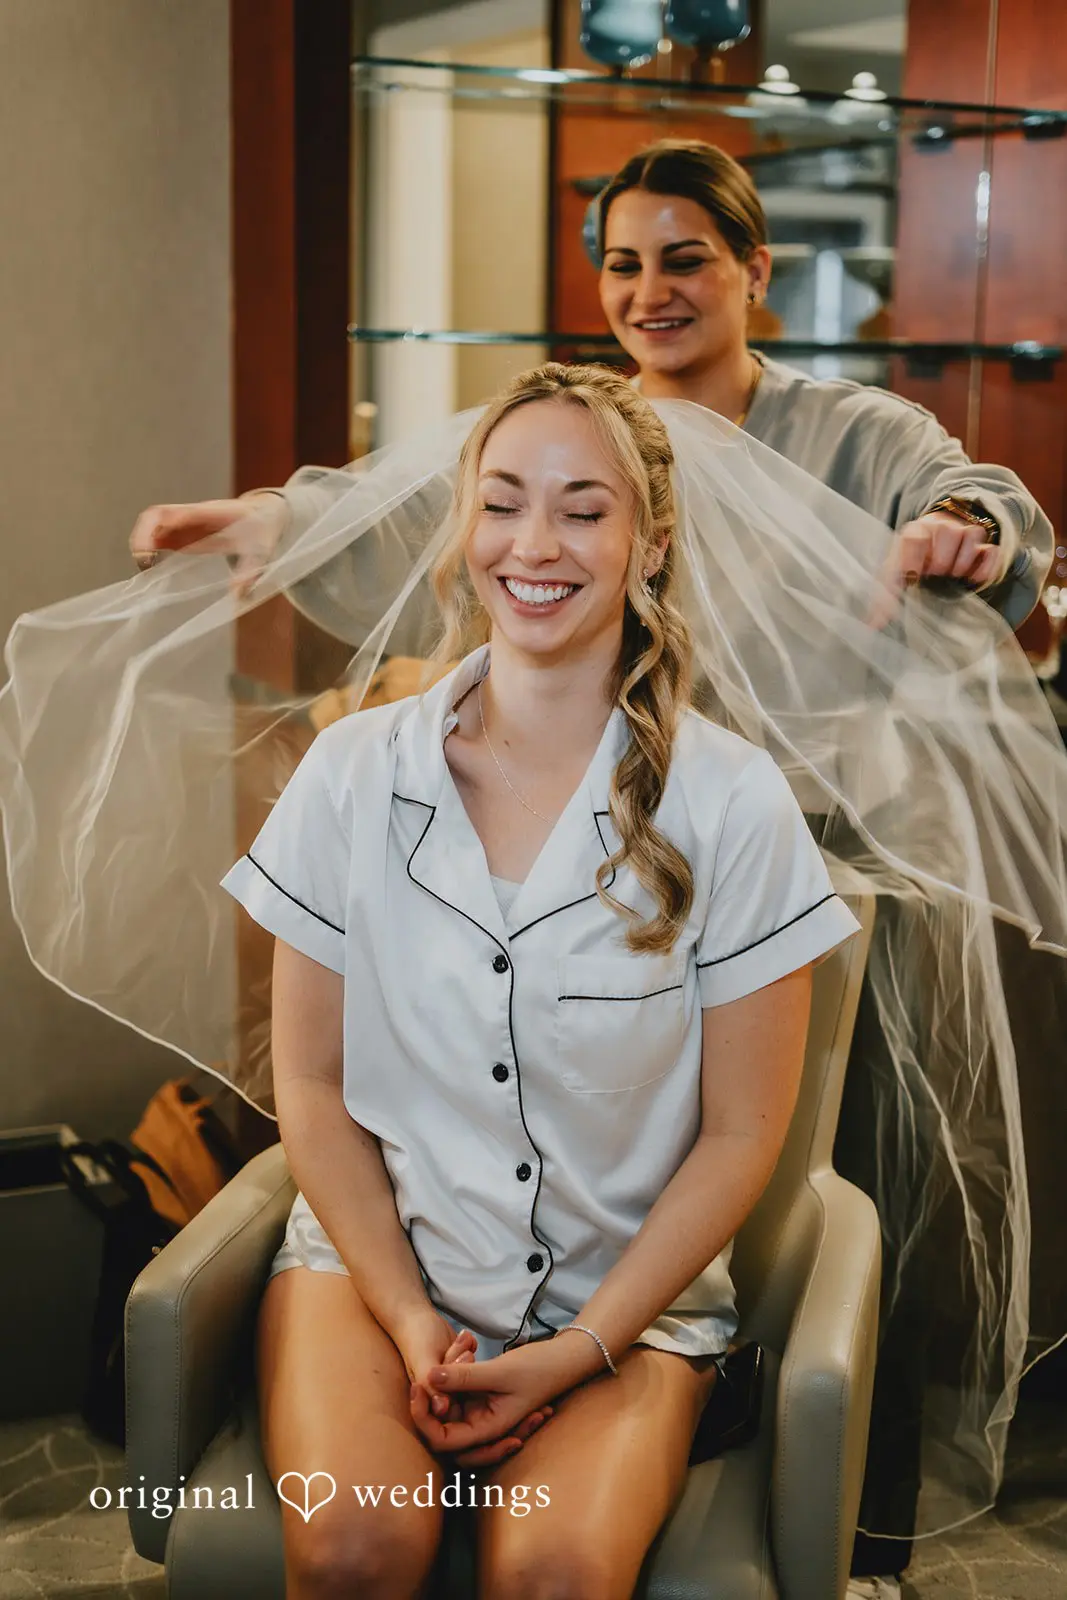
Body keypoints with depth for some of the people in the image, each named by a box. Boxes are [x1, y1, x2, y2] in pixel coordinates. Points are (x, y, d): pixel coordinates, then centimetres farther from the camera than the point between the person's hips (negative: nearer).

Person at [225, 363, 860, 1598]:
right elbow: (312, 1084, 2)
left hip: (628, 1298, -1)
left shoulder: (732, 805, -7)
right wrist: (408, 1320, -8)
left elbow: (741, 1133, -3)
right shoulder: (353, 774, -2)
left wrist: (584, 1348, -9)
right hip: (376, 1256, 1)